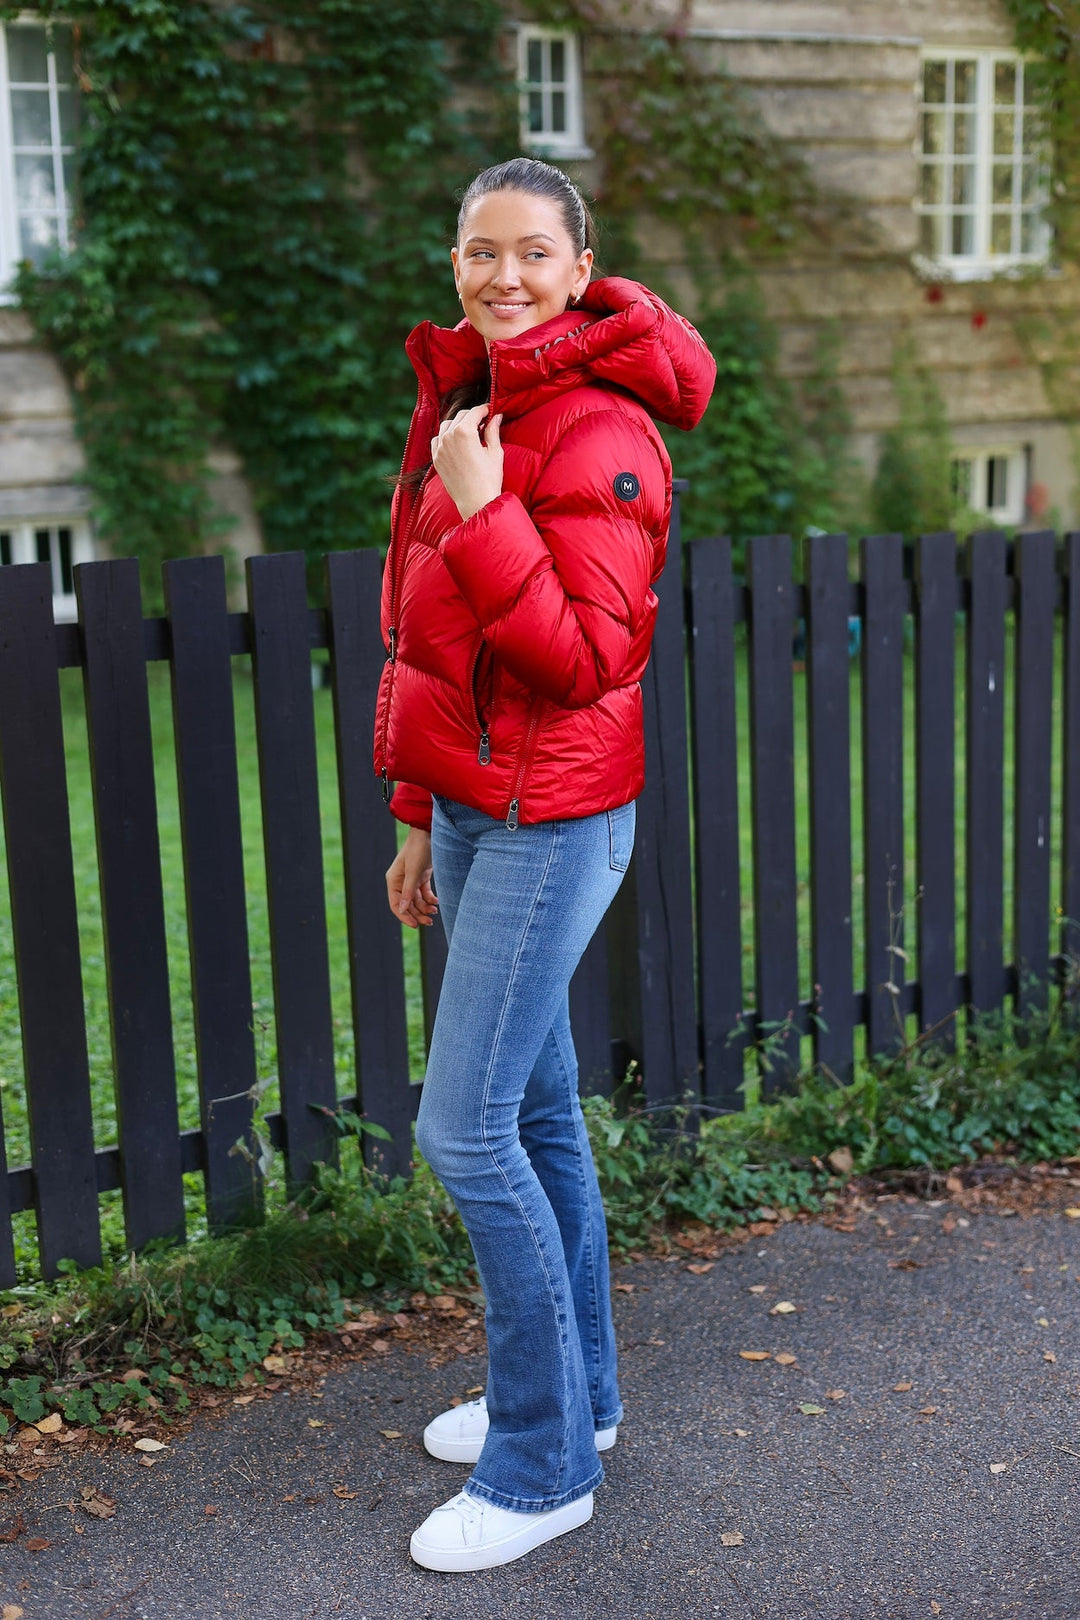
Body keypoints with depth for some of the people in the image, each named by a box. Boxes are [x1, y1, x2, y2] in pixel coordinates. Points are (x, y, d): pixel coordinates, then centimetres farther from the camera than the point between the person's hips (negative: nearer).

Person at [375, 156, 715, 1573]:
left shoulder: (601, 430, -15)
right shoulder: (462, 404, 12)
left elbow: (589, 659, -22)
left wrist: (482, 512, -26)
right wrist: (419, 814, 19)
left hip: (552, 820, -9)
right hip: (471, 806, 9)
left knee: (466, 1131, -7)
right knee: (535, 1112, 16)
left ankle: (545, 1466, 9)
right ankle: (575, 1391, 32)